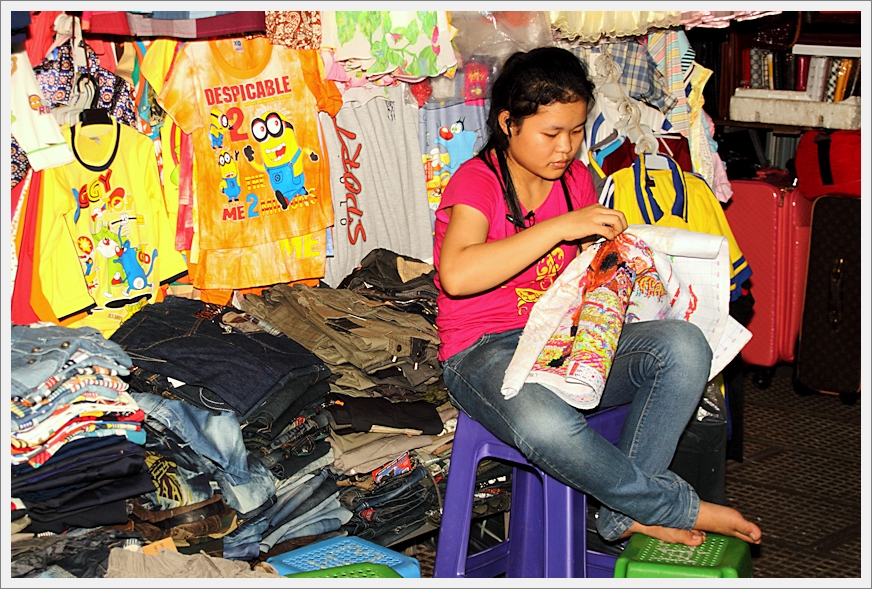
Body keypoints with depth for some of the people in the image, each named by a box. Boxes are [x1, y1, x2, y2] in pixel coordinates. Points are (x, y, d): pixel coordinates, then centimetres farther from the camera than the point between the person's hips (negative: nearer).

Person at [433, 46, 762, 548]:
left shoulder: (577, 179, 10)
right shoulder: (477, 181, -10)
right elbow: (457, 276, -30)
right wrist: (561, 226, -28)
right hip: (486, 352, -6)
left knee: (685, 346, -22)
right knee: (544, 425, -41)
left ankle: (627, 515, -19)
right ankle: (681, 508, -18)